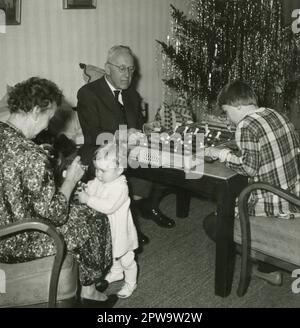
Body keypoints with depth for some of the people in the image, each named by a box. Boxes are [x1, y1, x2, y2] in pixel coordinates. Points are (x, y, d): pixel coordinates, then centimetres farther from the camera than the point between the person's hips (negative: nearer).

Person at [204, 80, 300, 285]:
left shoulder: (246, 125, -17)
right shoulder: (277, 115, 6)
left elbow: (249, 167, -24)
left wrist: (222, 154, -9)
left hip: (272, 207, -8)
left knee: (212, 223, 6)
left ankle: (268, 265, 10)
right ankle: (267, 266, 28)